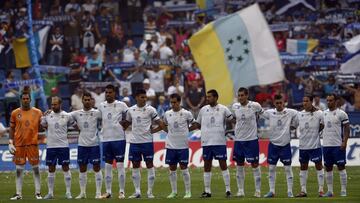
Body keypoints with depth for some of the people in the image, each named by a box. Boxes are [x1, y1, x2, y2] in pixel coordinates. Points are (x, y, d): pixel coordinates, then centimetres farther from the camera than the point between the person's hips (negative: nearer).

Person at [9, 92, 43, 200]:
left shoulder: (37, 112, 4)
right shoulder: (15, 113, 4)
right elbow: (12, 128, 8)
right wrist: (10, 143, 1)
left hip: (32, 143, -1)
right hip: (19, 144, 1)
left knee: (35, 167, 1)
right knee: (19, 168, 4)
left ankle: (38, 193, 7)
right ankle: (18, 193, 9)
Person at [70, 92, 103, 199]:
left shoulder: (96, 113, -3)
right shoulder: (77, 113, 5)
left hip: (94, 144, -3)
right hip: (82, 144, 3)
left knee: (96, 168, -3)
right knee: (82, 169, 8)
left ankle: (98, 193, 0)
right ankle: (82, 192, 16)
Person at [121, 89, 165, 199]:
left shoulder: (150, 110, -4)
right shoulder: (131, 110, 6)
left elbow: (161, 125, -3)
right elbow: (126, 124, 21)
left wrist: (151, 131, -5)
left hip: (147, 141, -3)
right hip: (134, 141, 3)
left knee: (149, 165, -1)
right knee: (135, 166, 6)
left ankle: (150, 192, 5)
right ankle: (137, 192, 13)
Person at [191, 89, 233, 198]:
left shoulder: (223, 109, -1)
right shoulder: (203, 110, 10)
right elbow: (197, 124, 17)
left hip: (220, 142, -4)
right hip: (206, 143, 4)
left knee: (223, 165, -3)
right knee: (207, 166, 6)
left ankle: (228, 189, 1)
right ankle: (207, 191, 11)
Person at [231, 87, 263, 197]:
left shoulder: (255, 106, -10)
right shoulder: (235, 106, 1)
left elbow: (261, 113, 11)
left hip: (252, 139, -4)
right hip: (238, 139, 4)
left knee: (255, 164, -1)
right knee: (239, 165, 7)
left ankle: (258, 190, 5)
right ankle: (240, 190, 15)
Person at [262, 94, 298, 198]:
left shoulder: (290, 113, -7)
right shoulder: (269, 113, -3)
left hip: (285, 144, -2)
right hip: (273, 144, 2)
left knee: (288, 168, 0)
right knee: (271, 168, 5)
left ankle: (290, 192, 5)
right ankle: (271, 191, 12)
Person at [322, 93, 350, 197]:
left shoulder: (341, 114, -6)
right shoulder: (324, 113, 11)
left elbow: (347, 128, -7)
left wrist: (344, 142, -14)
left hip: (338, 145, -6)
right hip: (326, 145, 6)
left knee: (341, 167, -4)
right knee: (328, 168, 7)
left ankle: (343, 191, -2)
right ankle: (330, 191, 13)